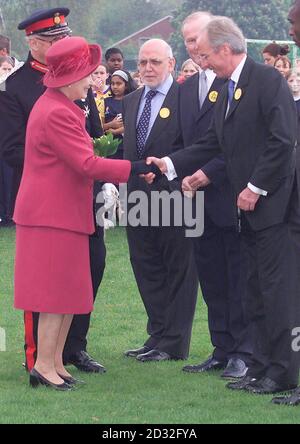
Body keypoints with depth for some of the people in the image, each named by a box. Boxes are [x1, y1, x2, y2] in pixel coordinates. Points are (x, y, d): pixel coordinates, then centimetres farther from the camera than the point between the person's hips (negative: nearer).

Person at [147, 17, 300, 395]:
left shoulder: (268, 81, -12)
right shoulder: (228, 91, 16)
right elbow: (213, 144, 17)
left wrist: (256, 187, -16)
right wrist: (169, 165, 7)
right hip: (249, 207, 10)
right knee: (256, 292, 12)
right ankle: (261, 367, 17)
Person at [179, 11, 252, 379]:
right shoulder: (186, 88, 15)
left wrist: (210, 173, -17)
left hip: (230, 196, -7)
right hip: (200, 200, 7)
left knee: (239, 278, -2)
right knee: (211, 279, 11)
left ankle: (242, 353, 4)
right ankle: (221, 351, 17)